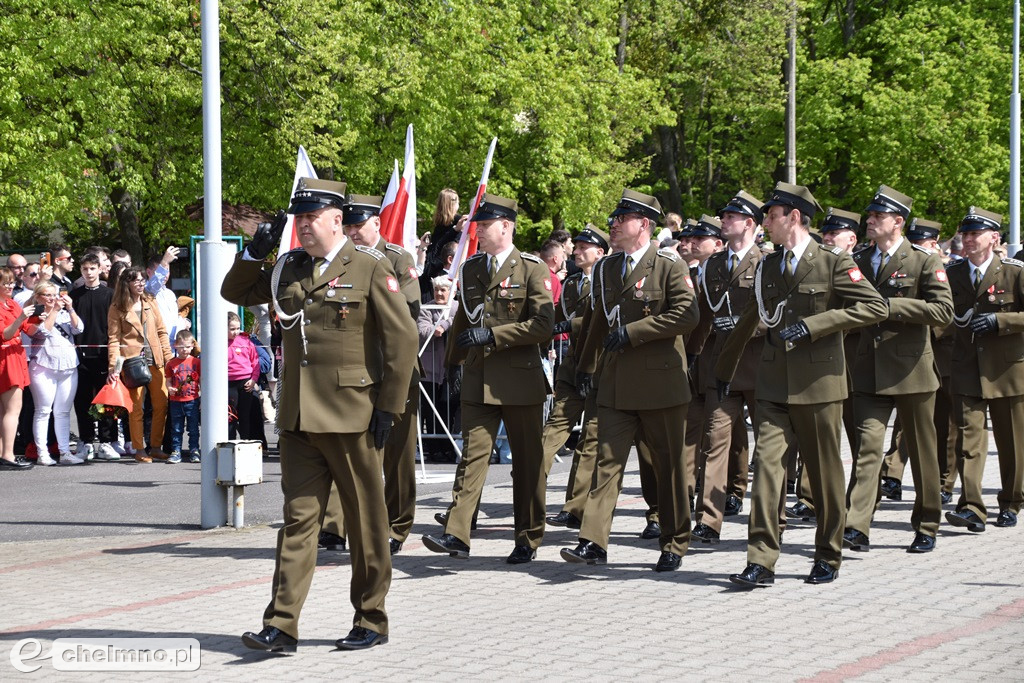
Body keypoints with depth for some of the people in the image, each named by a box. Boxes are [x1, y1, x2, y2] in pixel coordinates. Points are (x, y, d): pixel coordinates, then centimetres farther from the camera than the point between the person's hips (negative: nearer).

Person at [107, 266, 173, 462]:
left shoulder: (150, 303, 13)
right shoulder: (117, 308, 0)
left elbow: (161, 331, 13)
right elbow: (113, 339, -3)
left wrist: (168, 357, 5)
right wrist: (113, 367, -13)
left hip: (154, 360, 4)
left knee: (162, 404, 3)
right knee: (136, 406, -3)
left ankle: (155, 447, 14)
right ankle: (139, 450, 6)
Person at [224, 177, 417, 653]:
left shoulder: (370, 269, -5)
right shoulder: (288, 269, 11)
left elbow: (402, 339, -7)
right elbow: (235, 293, 21)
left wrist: (389, 407, -10)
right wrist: (256, 251, 3)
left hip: (352, 417, -5)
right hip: (299, 417, 5)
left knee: (365, 522, 6)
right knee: (297, 517, 2)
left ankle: (371, 622, 17)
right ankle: (281, 626, 0)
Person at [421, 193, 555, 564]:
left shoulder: (532, 269, -4)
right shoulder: (470, 269, 13)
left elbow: (542, 324, -13)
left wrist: (492, 334, -17)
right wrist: (452, 361, 25)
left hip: (520, 380, -4)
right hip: (477, 381, 4)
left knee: (527, 461, 5)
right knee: (473, 454, -5)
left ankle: (528, 539, 15)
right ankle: (457, 534, -11)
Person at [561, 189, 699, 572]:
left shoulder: (669, 265, -5)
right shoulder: (605, 269, 14)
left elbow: (687, 314, -16)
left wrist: (632, 332, -16)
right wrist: (586, 366, 23)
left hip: (660, 381, -5)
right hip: (615, 383, 5)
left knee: (668, 465, 5)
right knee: (608, 460, -4)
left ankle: (674, 544, 17)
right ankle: (594, 543, -8)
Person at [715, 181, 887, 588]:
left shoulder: (834, 262, -4)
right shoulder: (768, 266, 12)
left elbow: (875, 307, -12)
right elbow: (748, 321, 25)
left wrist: (813, 325, -18)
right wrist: (724, 368, 34)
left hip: (819, 383, -4)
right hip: (774, 385, 4)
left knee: (825, 474, 6)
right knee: (766, 466, -7)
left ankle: (827, 557, 20)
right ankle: (761, 562, -9)